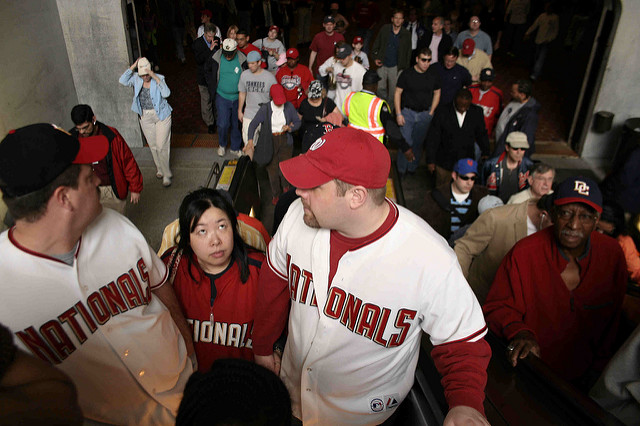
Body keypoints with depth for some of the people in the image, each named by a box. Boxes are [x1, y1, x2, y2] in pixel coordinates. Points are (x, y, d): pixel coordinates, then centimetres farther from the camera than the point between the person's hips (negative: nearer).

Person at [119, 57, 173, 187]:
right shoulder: (136, 79, -1)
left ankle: (166, 174, 7)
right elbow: (123, 81, -17)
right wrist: (133, 66, -20)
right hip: (145, 117, 4)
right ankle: (159, 168, 34)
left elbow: (166, 93, -26)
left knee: (161, 146, -6)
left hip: (161, 115, -4)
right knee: (153, 145, 14)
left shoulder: (159, 78, -10)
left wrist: (156, 78, -31)